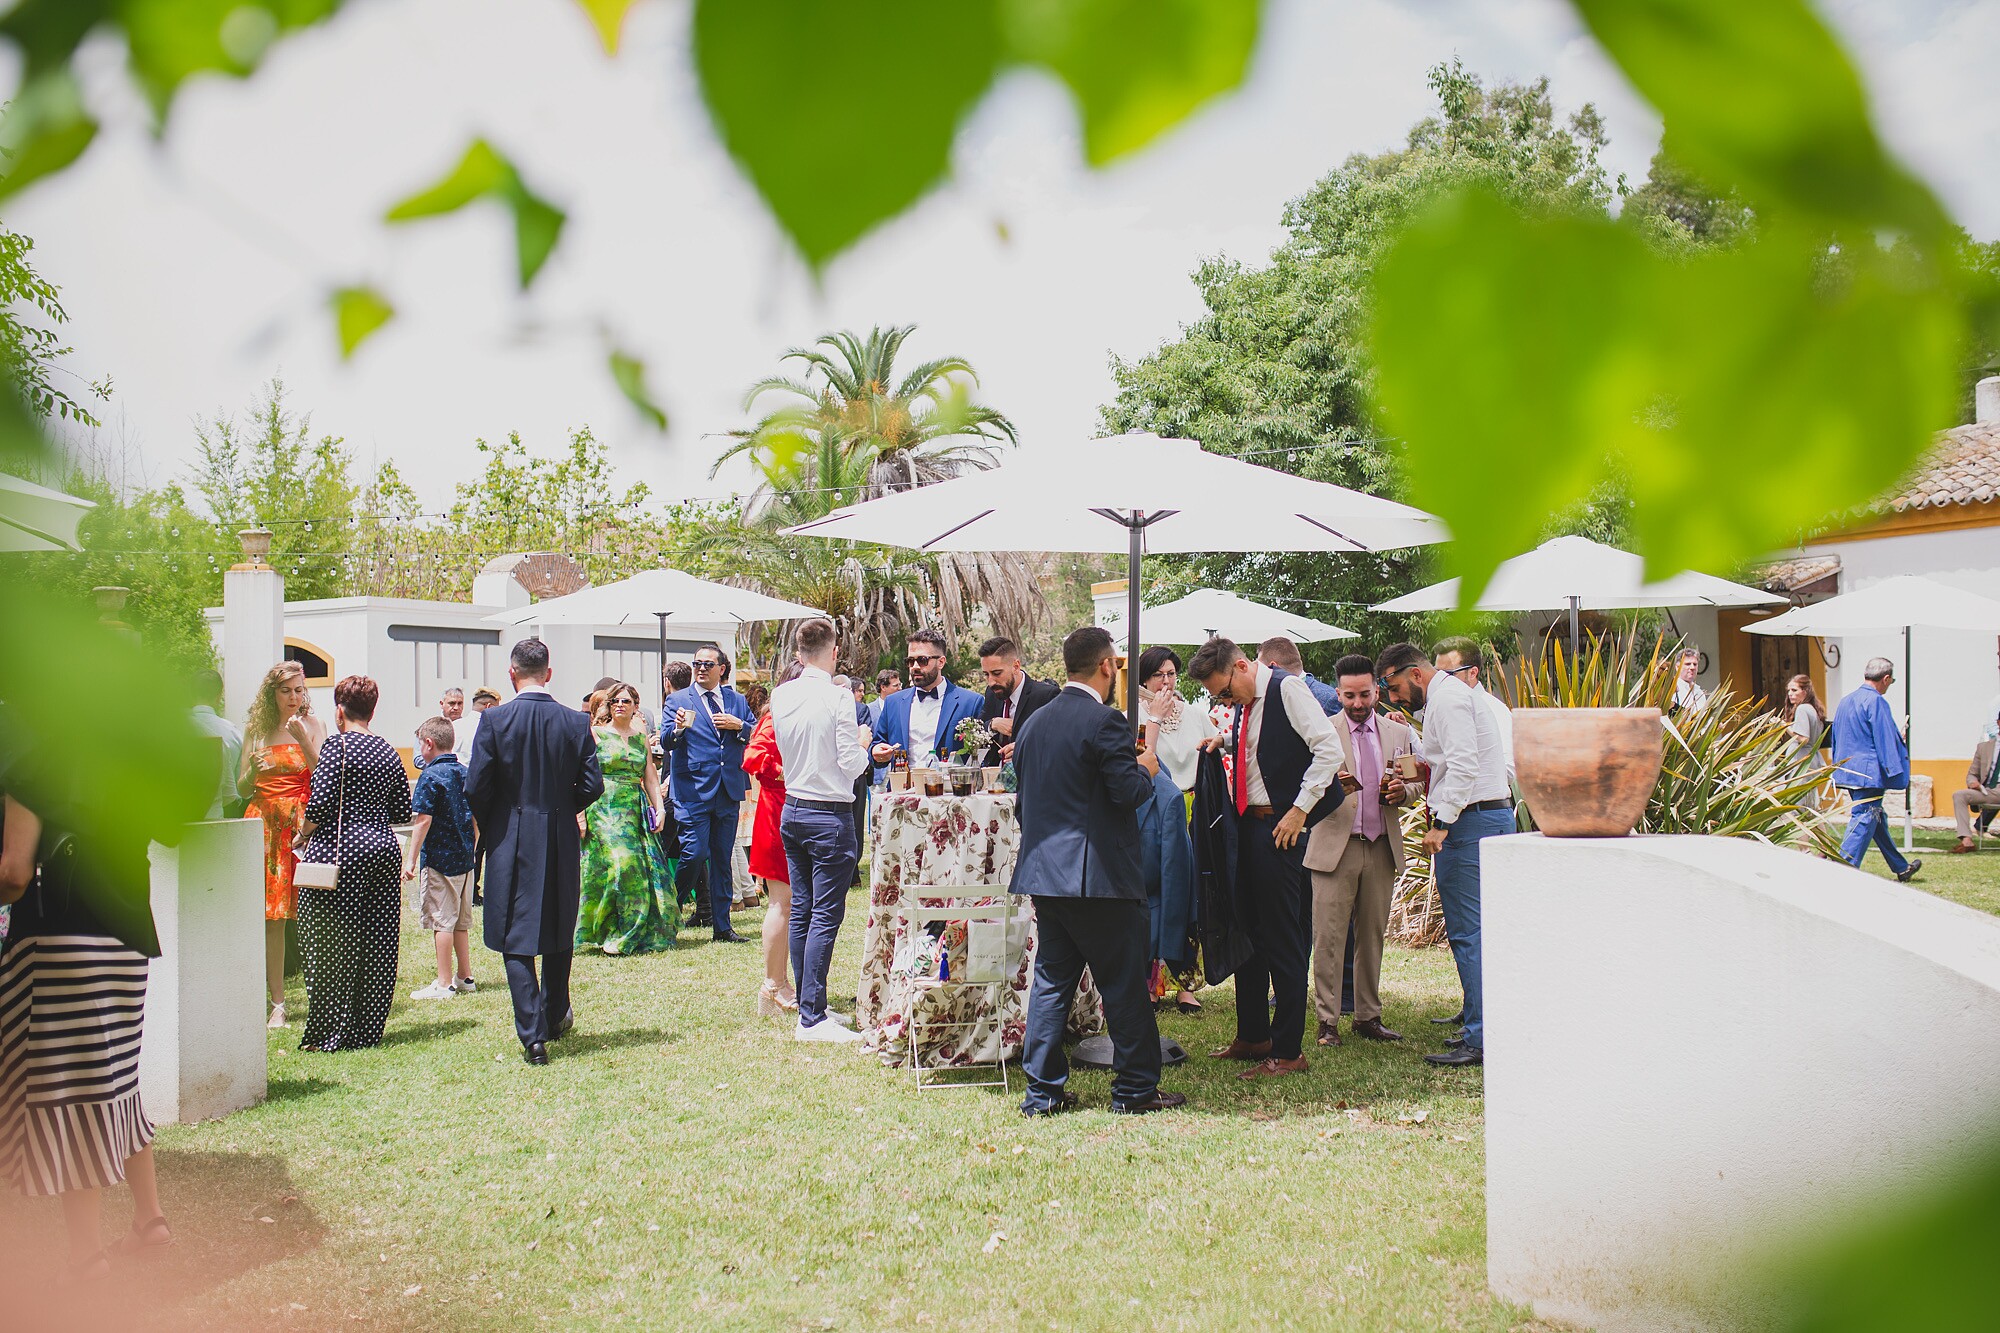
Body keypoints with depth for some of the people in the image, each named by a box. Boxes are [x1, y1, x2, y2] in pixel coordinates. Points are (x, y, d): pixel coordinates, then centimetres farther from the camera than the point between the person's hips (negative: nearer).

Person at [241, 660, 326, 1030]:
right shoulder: (255, 729, 11)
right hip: (265, 822, 2)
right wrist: (254, 770, -8)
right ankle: (277, 1003, 2)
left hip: (303, 823, -2)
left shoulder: (312, 725, 5)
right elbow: (242, 786, 13)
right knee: (271, 917, -1)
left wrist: (303, 739, -17)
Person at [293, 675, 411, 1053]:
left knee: (331, 945, 1)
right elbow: (403, 812, 12)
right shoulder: (388, 752, 9)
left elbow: (321, 803, -16)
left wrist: (302, 835, 0)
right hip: (384, 851, 6)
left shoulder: (337, 746, -8)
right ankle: (369, 1029, 15)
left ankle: (330, 1033, 4)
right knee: (378, 945, 9)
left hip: (340, 852, -6)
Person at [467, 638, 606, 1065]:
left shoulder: (495, 720, -9)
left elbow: (476, 788, -9)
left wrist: (489, 826, 10)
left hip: (511, 841, -3)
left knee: (517, 941, 2)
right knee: (559, 932, 20)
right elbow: (592, 785, -3)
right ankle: (554, 1017, 32)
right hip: (562, 840, 3)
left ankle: (533, 1037, -4)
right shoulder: (575, 722, -3)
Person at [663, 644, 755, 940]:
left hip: (729, 791, 4)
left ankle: (722, 924, 15)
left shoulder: (737, 701, 13)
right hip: (693, 790, -4)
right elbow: (666, 741, -8)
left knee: (723, 858, 9)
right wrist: (678, 727, -29)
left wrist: (739, 726, -9)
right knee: (694, 855, -11)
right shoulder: (678, 700, 3)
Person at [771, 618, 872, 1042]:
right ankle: (812, 1019, -5)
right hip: (830, 816, -7)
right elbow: (851, 765, -14)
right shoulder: (837, 697, -15)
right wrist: (862, 743, 6)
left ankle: (809, 1008, 18)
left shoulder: (781, 697, 4)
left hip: (792, 812, 7)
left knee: (801, 911, 11)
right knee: (826, 916, -5)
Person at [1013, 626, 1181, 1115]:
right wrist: (1146, 768, 2)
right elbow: (1129, 792, -18)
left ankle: (1042, 1089, 12)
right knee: (1125, 983, 3)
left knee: (1051, 979, 11)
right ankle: (1135, 1088, 10)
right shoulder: (1103, 721, -14)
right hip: (1096, 873, -8)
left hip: (1042, 870, 8)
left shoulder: (1035, 722, 12)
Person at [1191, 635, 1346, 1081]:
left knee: (1283, 939, -3)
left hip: (1280, 826, -9)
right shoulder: (1244, 702, 12)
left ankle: (1288, 1051, 5)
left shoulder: (1287, 689, -13)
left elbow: (1329, 749, -19)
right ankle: (1252, 1036, 28)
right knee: (1248, 932, 15)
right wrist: (1224, 741, 5)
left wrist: (1299, 810, -19)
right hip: (1249, 823, 9)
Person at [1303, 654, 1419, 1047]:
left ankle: (1368, 1017, 19)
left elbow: (1413, 786, 18)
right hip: (1335, 846, -3)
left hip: (1382, 848, 3)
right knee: (1329, 937, -5)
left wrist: (1401, 792, -6)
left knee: (1373, 934, 8)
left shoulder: (1399, 733, 12)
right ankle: (1328, 1021, 2)